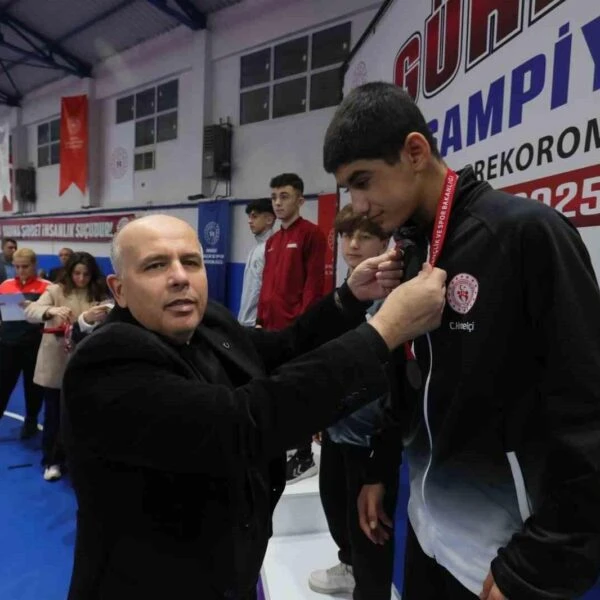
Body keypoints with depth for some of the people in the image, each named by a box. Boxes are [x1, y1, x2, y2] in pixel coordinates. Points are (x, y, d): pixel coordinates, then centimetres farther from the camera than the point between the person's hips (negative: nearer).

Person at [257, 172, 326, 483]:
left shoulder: (312, 234, -6)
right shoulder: (272, 241, 17)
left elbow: (313, 284, -13)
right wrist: (261, 320, 15)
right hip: (273, 328, 8)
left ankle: (304, 458, 12)